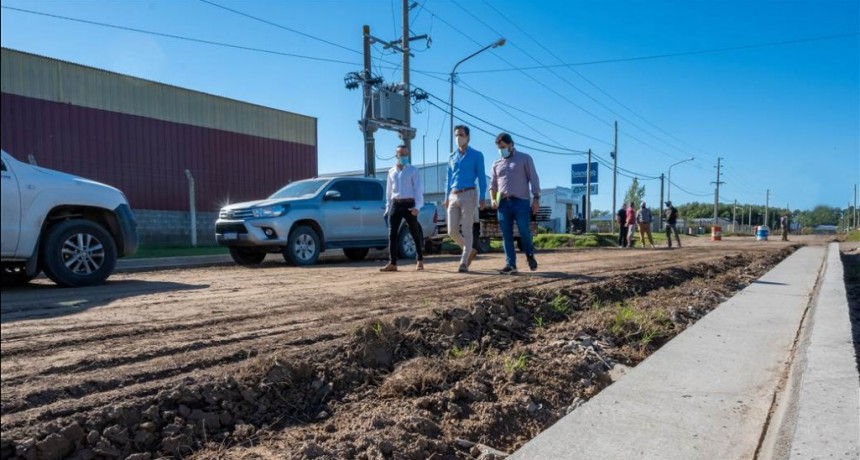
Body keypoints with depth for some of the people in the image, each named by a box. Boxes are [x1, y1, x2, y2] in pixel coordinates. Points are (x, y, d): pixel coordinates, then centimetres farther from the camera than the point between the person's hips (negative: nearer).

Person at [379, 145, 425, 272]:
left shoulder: (413, 171, 2)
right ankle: (392, 263, -6)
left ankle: (420, 260, 18)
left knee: (415, 233, 5)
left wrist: (417, 206, -15)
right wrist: (388, 207, 15)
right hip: (396, 204, 4)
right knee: (392, 234, -5)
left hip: (409, 204, -4)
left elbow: (419, 189, -5)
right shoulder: (391, 171, 15)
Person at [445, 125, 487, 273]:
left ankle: (464, 263, -2)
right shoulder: (452, 157, 16)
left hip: (468, 195, -5)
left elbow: (481, 177, -2)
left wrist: (482, 197, -11)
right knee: (452, 231, 0)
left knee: (466, 230, -6)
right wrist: (446, 197, 10)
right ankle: (470, 251, 23)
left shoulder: (476, 155, 3)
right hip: (453, 196, 5)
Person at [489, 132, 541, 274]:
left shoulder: (524, 158, 7)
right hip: (503, 203, 4)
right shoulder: (497, 163, 18)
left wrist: (536, 198, -6)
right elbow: (493, 184, 21)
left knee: (524, 232, -7)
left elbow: (533, 179, 2)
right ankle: (510, 264, 2)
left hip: (521, 202, -4)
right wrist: (493, 199, 3)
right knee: (506, 235, -1)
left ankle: (530, 255, 20)